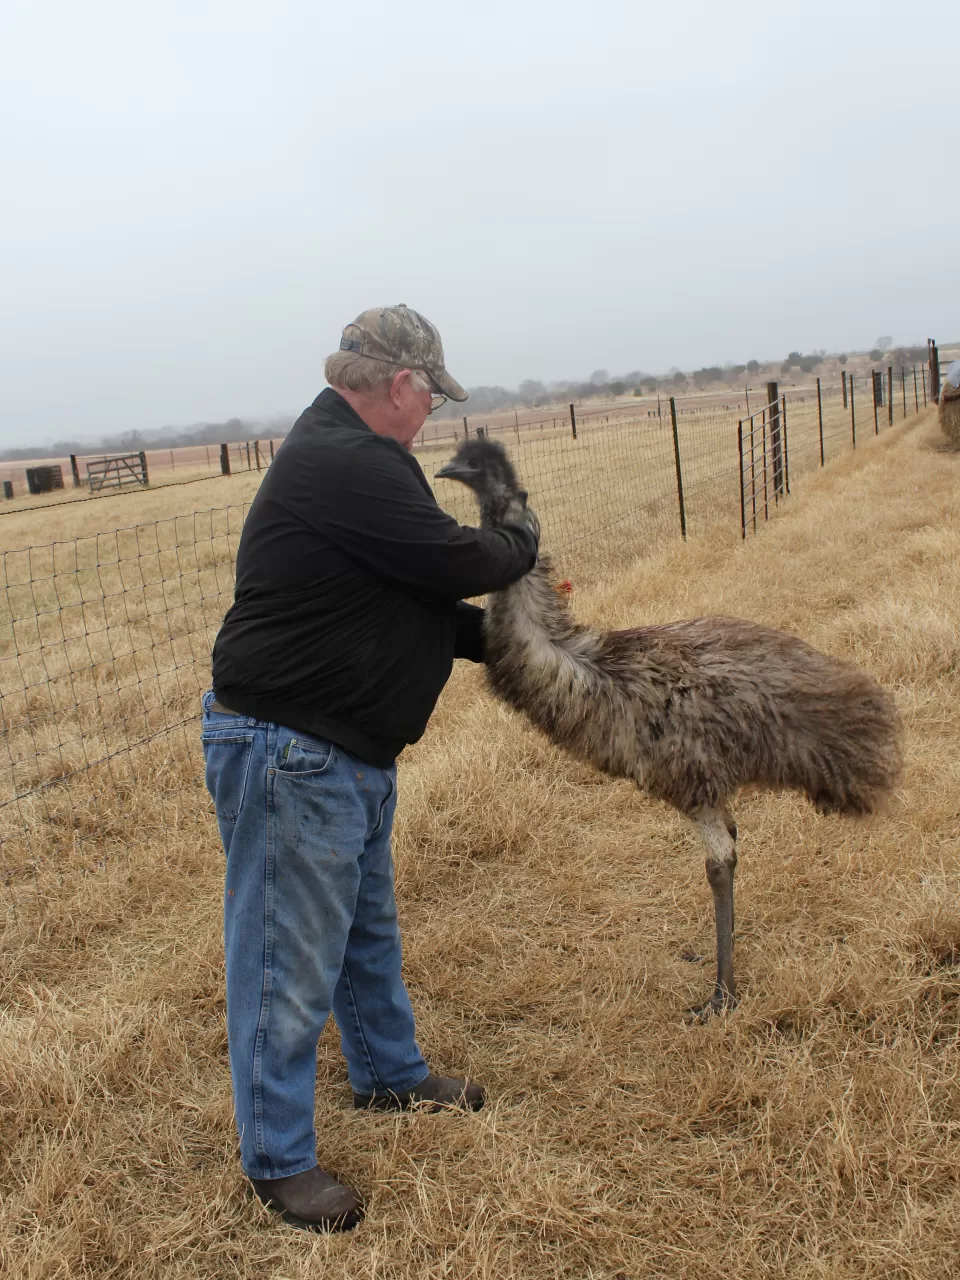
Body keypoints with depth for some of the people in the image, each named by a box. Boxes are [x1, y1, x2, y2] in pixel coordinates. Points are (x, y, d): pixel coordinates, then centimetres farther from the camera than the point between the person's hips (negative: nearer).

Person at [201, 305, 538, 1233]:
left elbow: (414, 594, 17)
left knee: (368, 928, 25)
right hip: (287, 753, -11)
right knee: (292, 958, 3)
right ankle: (278, 1159, 20)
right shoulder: (349, 467, -23)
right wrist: (522, 546, 2)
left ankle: (390, 1074, 46)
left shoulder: (340, 452, 13)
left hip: (348, 748, 11)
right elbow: (454, 562, -18)